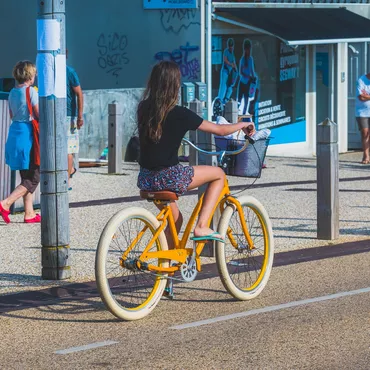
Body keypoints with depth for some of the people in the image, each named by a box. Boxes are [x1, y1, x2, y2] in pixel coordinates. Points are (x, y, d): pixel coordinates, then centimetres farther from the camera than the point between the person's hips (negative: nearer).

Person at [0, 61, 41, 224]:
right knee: (33, 178, -1)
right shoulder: (31, 92, -14)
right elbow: (40, 115, -15)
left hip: (15, 132, 8)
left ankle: (29, 213, 15)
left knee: (27, 177, 14)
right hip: (28, 135, -8)